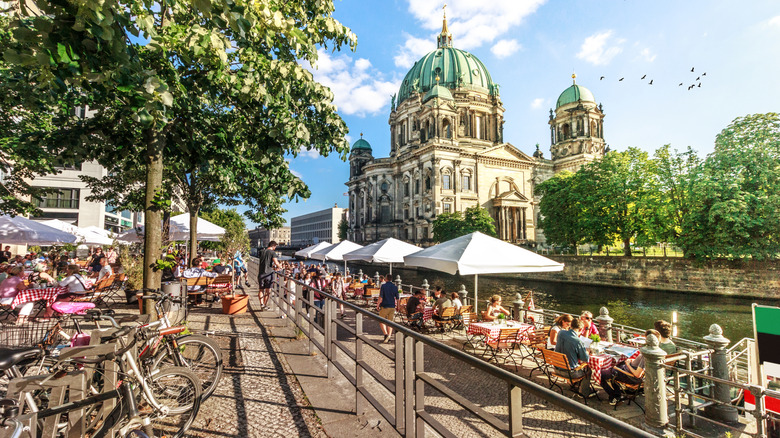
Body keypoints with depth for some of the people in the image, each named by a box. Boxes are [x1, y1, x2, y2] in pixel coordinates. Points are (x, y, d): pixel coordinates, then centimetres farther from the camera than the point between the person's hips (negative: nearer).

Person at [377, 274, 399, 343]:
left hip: (384, 306, -4)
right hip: (392, 306, 4)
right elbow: (397, 298, 6)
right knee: (390, 322, 12)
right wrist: (396, 305, 20)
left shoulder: (383, 286, -8)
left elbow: (381, 297, -12)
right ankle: (389, 336, 8)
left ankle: (386, 334, -10)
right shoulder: (395, 287, 3)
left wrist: (378, 305, -1)